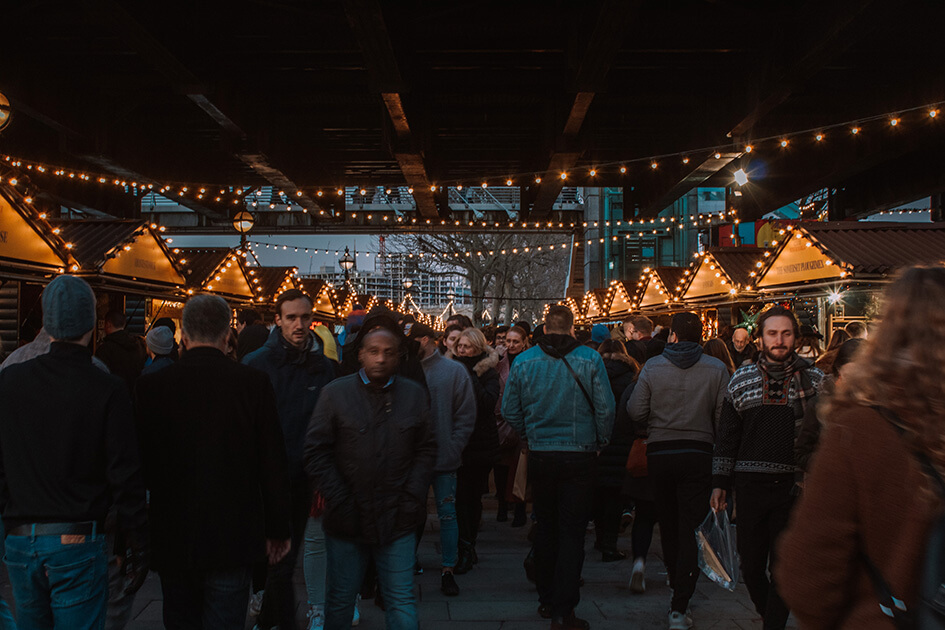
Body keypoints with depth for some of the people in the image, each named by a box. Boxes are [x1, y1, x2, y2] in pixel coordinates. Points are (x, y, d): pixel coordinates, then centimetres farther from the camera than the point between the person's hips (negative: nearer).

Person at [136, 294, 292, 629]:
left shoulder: (150, 385, -6)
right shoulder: (254, 383, -9)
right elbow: (273, 465, -6)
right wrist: (279, 530, 5)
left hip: (172, 541, 2)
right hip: (233, 539, -1)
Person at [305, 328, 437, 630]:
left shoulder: (414, 394, 5)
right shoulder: (335, 393, 0)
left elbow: (426, 450, 8)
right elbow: (316, 452, -2)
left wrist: (413, 497, -2)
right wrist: (338, 501, -8)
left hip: (397, 518, 1)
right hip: (347, 520, -1)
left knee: (401, 600, 6)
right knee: (340, 599, 12)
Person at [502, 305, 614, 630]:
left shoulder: (523, 361, -2)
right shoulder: (590, 360, -8)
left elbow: (509, 411, 3)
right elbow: (605, 409, -7)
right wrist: (600, 442, 9)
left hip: (540, 455, 2)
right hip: (580, 456, -2)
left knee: (545, 527, 16)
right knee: (572, 532, 2)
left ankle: (546, 600, 26)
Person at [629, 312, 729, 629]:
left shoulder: (652, 366, -3)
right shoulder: (717, 369, -4)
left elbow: (635, 410, -6)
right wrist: (715, 443, 7)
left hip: (659, 453, 1)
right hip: (699, 453, -1)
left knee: (668, 524, 17)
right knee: (691, 530, 0)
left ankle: (678, 591, 33)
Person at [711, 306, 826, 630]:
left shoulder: (815, 380, 2)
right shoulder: (741, 379, 6)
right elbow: (726, 436, 10)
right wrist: (720, 483, 7)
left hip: (794, 486, -1)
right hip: (751, 485, 2)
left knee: (783, 567, 3)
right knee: (750, 566, 8)